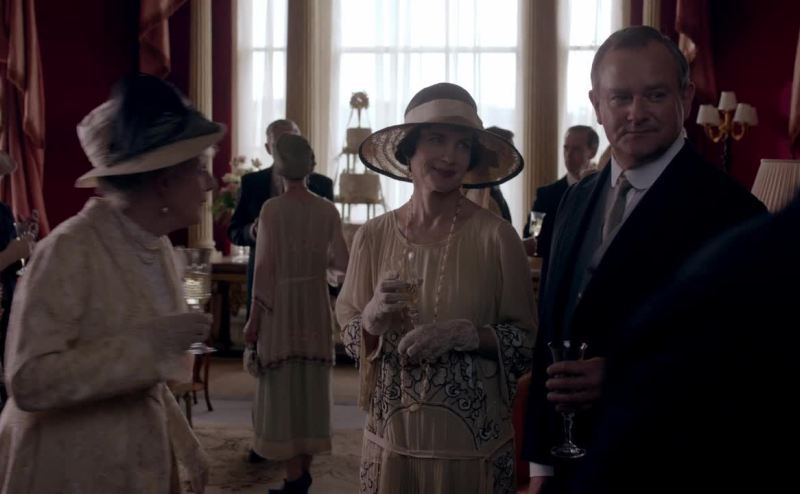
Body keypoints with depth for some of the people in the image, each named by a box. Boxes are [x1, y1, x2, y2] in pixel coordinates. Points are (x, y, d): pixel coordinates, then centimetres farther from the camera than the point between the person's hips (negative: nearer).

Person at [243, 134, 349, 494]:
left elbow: (265, 267, -12)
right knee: (311, 386, 14)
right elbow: (343, 262, -2)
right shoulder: (327, 210, -1)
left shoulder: (272, 208, -11)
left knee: (283, 387, 4)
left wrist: (254, 318, -6)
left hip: (281, 304, -4)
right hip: (315, 304, 4)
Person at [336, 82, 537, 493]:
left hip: (475, 444, -2)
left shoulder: (496, 236, -10)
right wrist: (374, 317, -16)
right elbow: (349, 338, 4)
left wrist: (467, 335, -19)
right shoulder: (373, 236, -3)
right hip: (391, 439, 2)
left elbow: (526, 341, -4)